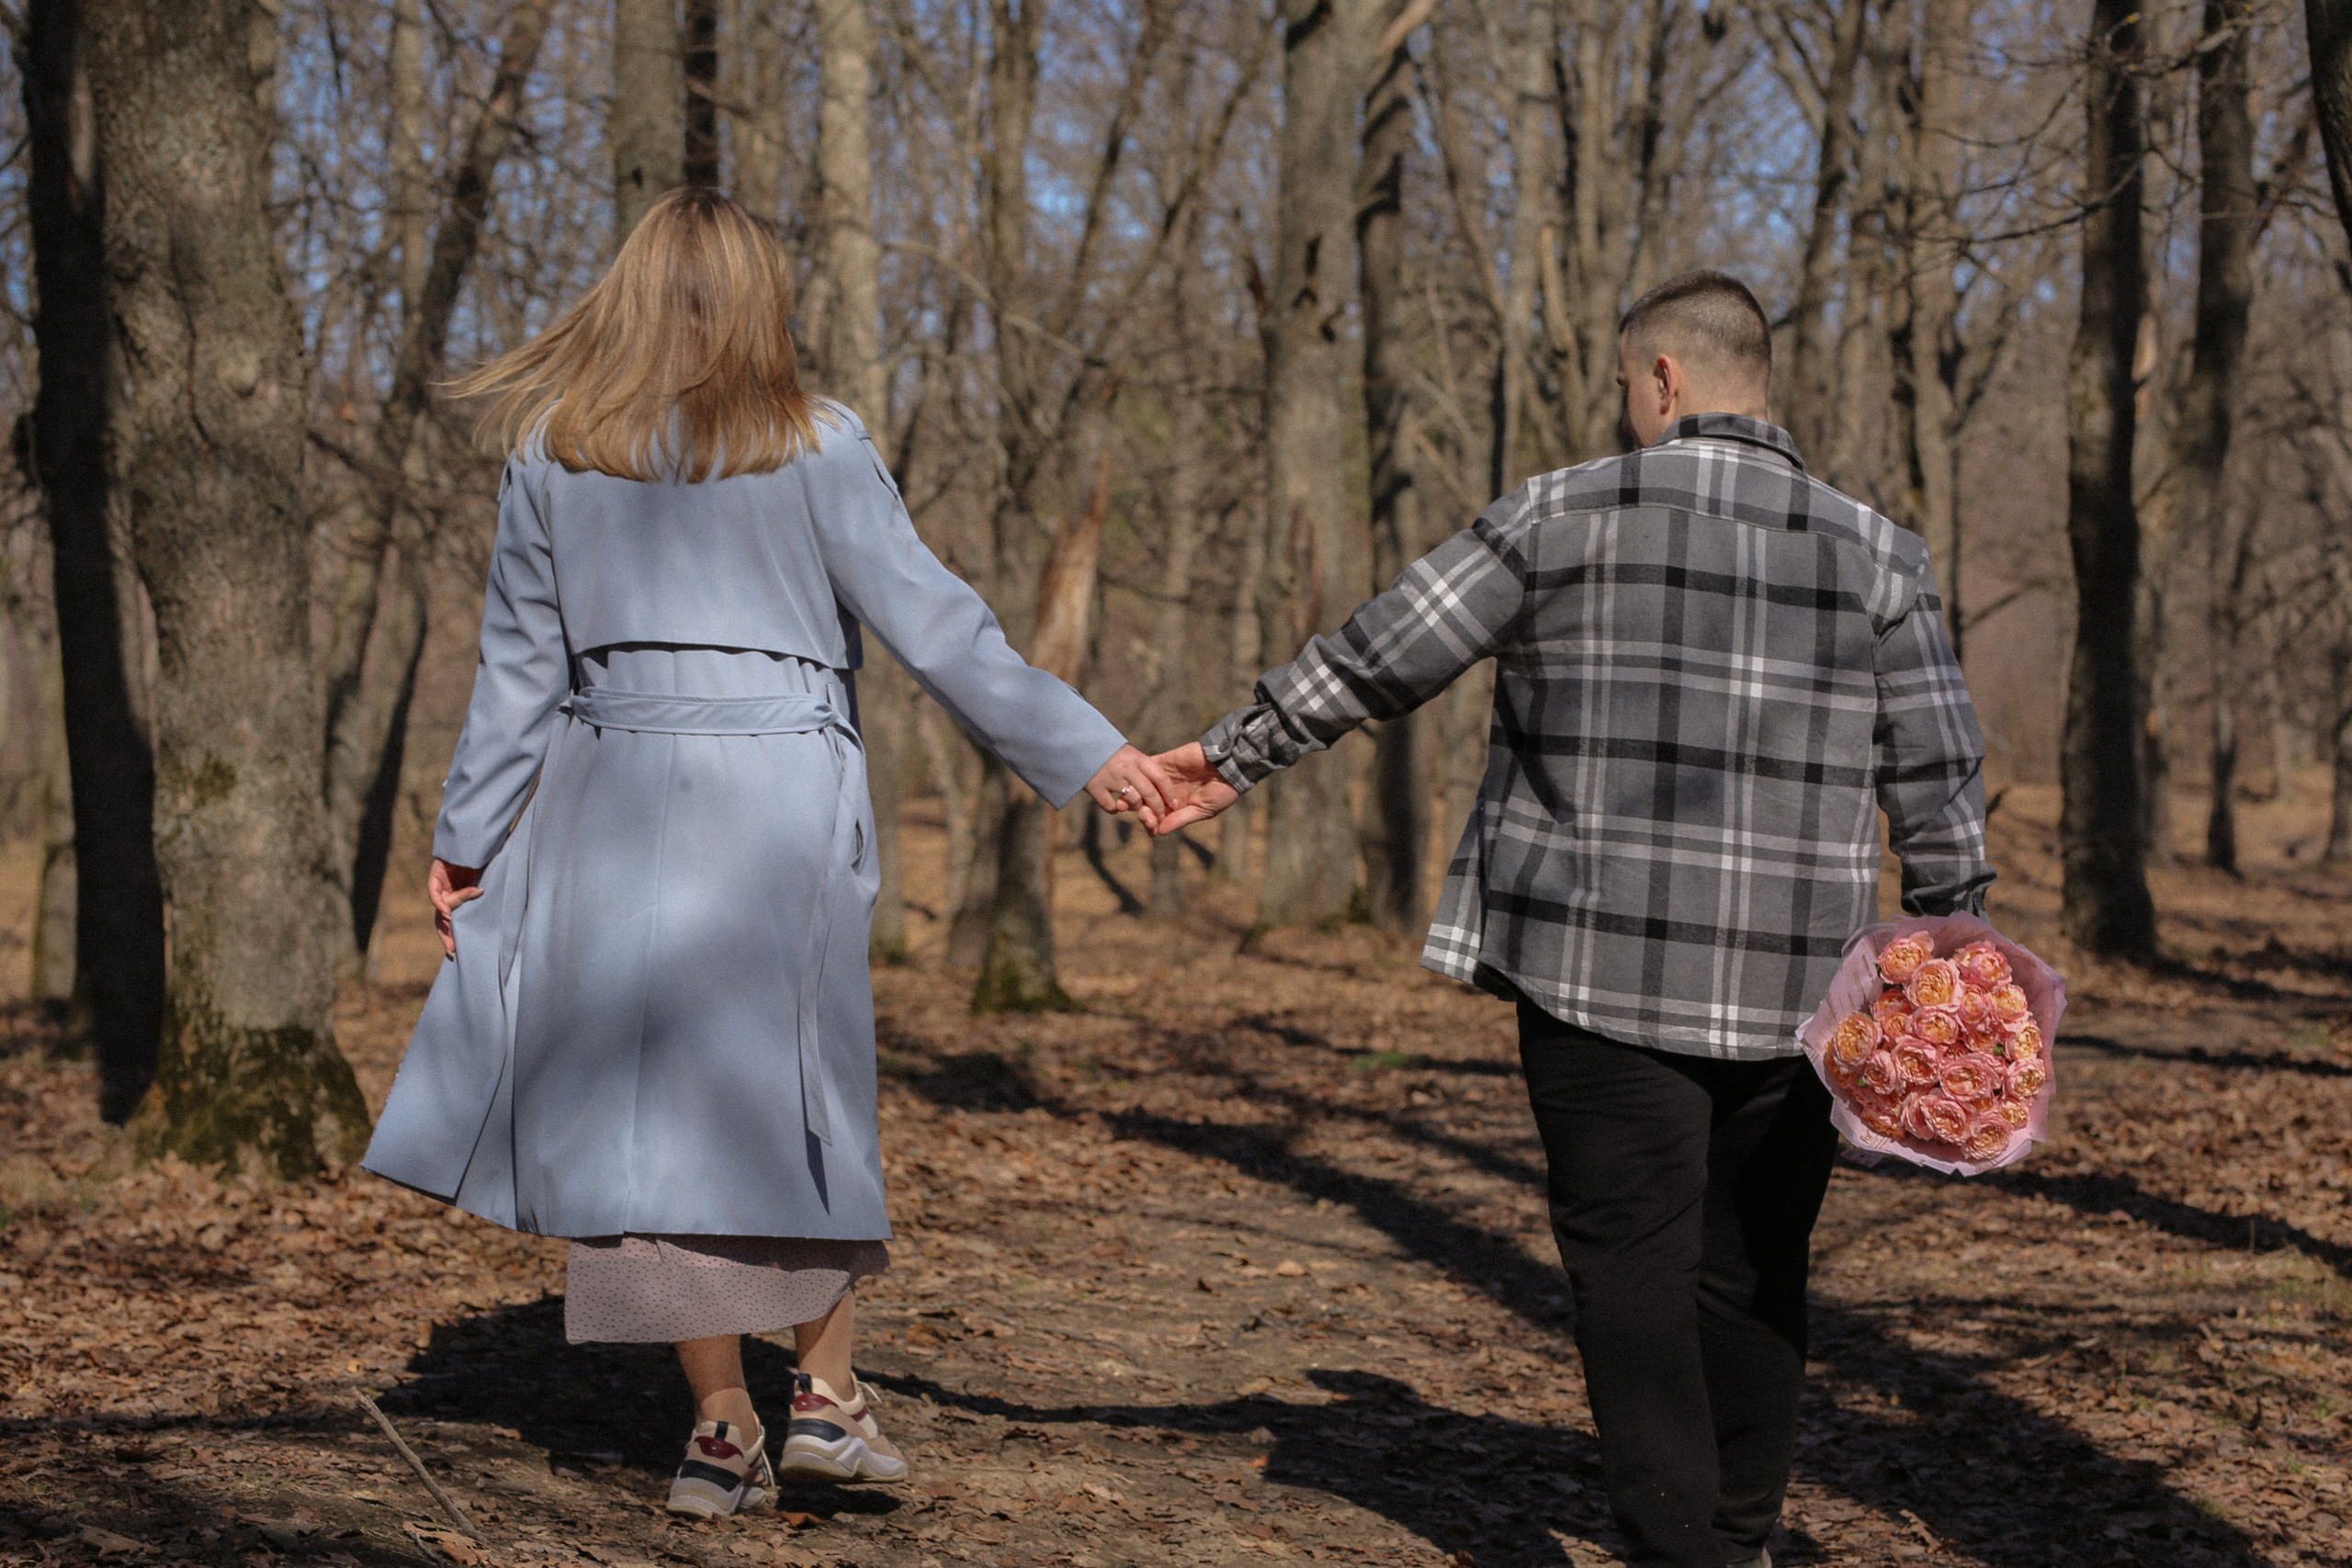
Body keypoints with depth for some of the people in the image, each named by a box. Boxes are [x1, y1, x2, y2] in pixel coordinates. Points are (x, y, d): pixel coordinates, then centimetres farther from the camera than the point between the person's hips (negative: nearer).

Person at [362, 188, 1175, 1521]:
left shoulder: (553, 454, 6)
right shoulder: (815, 446, -1)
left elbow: (522, 664, 8)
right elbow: (934, 624, -5)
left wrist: (470, 837, 15)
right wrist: (1082, 753, -3)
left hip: (615, 802, 2)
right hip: (784, 801, -1)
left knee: (656, 1101, 7)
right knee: (808, 1096, 13)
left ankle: (724, 1426, 8)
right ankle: (829, 1395, 13)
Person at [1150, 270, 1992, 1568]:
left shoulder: (1567, 516, -2)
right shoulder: (1872, 552, 5)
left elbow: (1380, 655, 3)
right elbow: (1940, 777, 3)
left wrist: (1235, 755, 14)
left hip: (1603, 972, -3)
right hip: (1789, 985, 3)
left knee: (1635, 1268, 0)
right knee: (1752, 1269, 14)